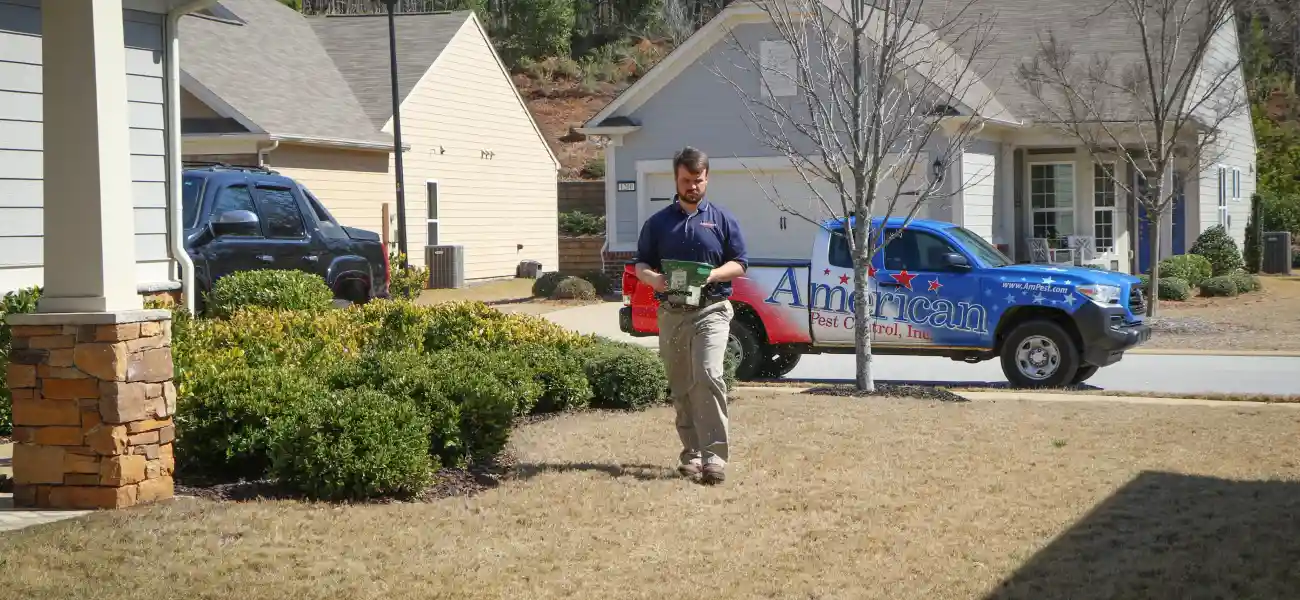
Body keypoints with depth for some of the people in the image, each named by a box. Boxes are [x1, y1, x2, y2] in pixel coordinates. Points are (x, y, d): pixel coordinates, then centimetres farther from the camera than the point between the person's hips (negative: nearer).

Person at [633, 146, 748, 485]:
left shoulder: (722, 219, 8)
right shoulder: (658, 223, 12)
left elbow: (739, 264, 5)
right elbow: (640, 265, 12)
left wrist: (712, 275, -14)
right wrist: (653, 278, -12)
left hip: (711, 311, -3)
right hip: (671, 313, 3)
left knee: (708, 376, -20)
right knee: (681, 388, 7)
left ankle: (714, 456, -22)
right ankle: (691, 453, 18)